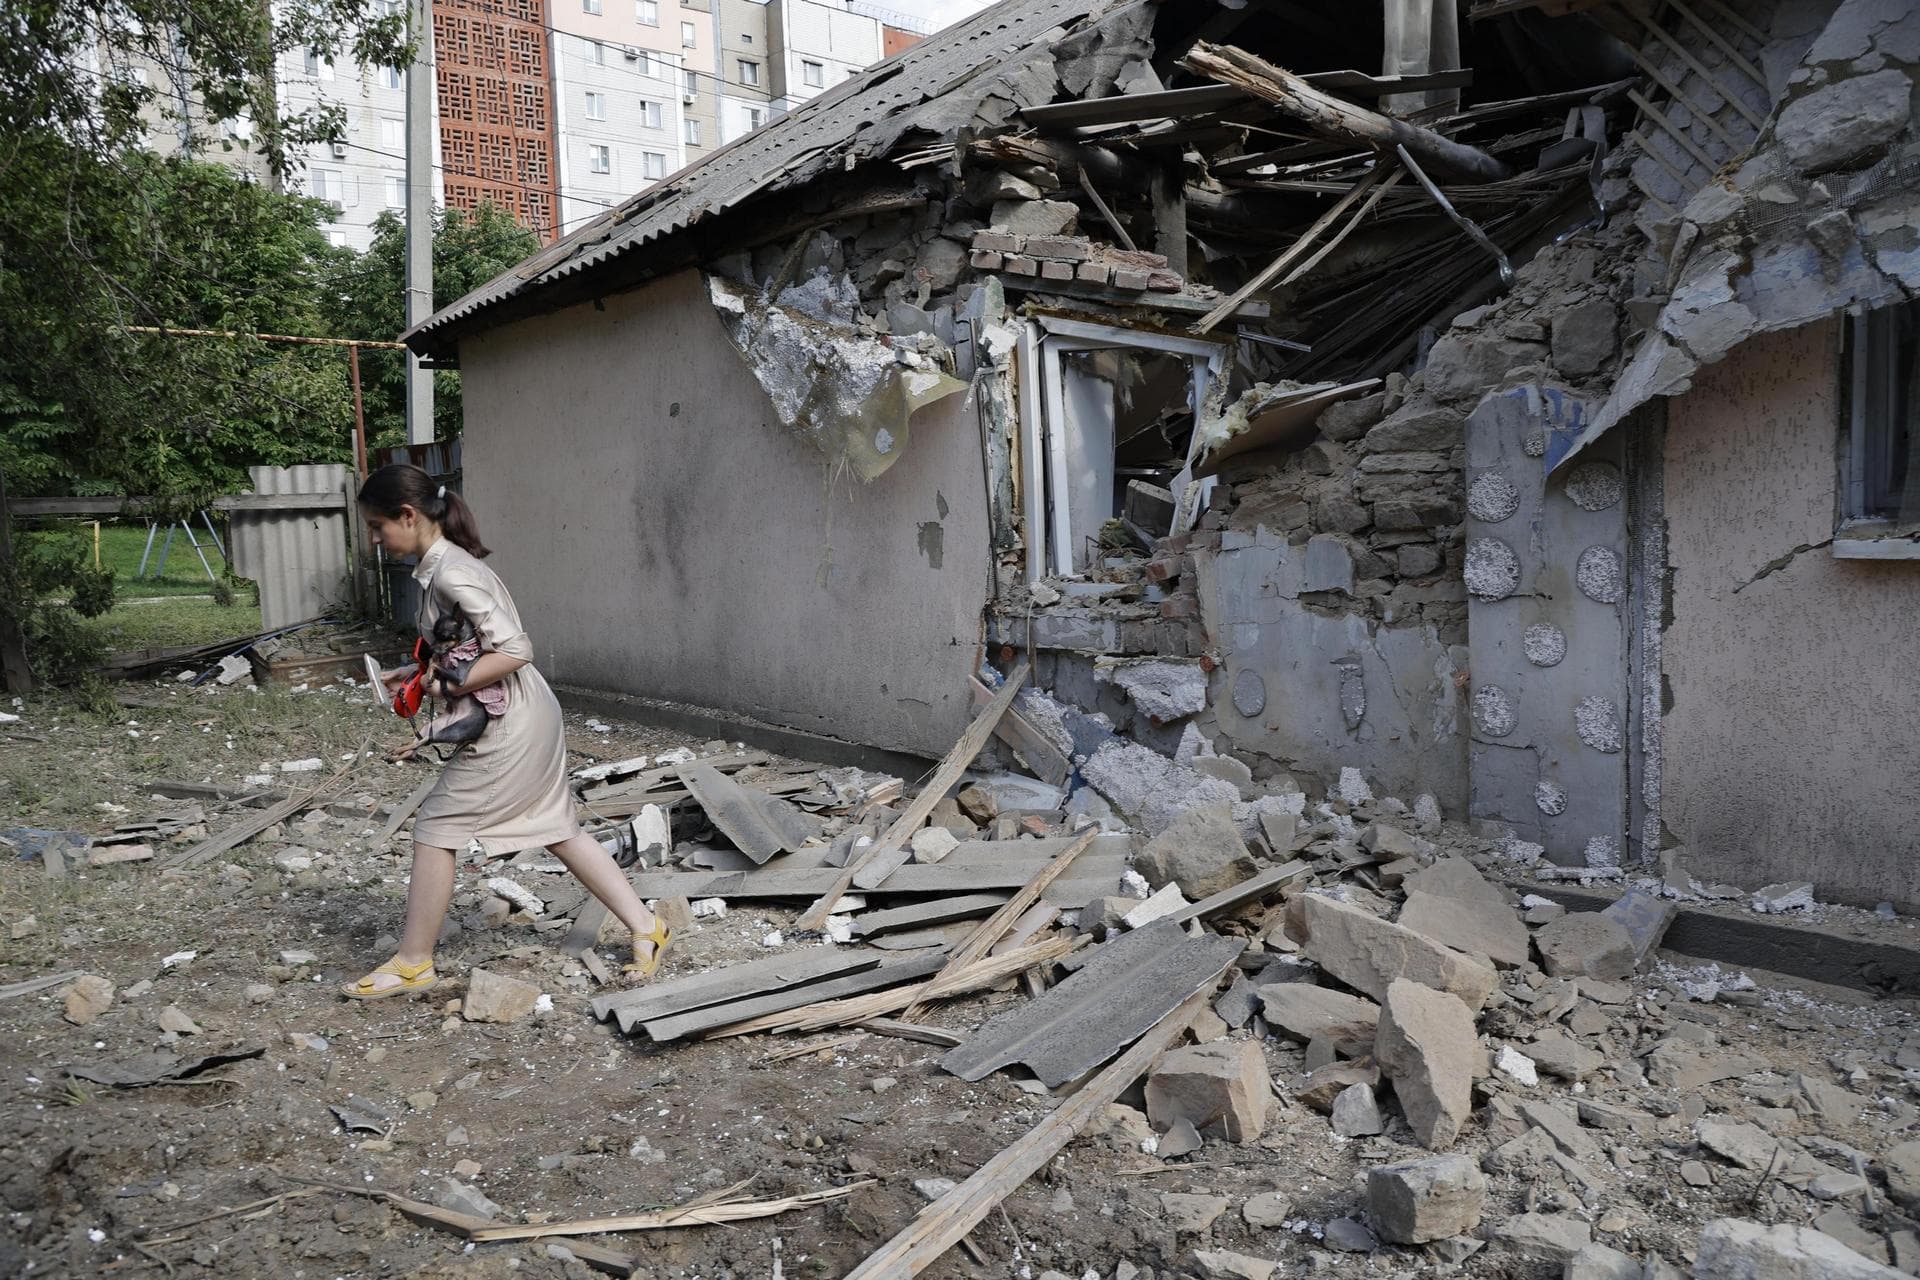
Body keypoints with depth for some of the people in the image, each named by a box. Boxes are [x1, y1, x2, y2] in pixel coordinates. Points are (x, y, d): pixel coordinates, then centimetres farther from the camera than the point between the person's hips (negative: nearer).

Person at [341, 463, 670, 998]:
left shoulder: (448, 573, -20)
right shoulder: (442, 563, 10)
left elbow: (513, 650, -25)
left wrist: (442, 688, -21)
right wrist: (416, 672, 9)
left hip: (509, 728, -10)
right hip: (530, 716, 10)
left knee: (435, 828, 2)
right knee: (557, 829, 15)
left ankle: (413, 963, 16)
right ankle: (645, 927, 20)